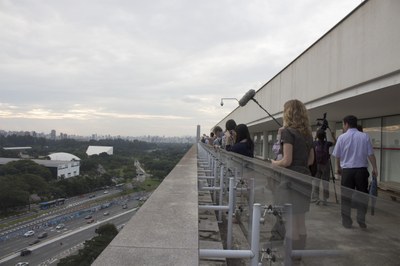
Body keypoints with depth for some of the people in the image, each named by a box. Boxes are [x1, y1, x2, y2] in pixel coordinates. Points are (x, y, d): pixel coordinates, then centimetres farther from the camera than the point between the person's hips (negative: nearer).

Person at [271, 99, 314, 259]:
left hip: (291, 180, -8)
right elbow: (310, 160, 16)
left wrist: (274, 163, 0)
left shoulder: (288, 132, -12)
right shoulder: (307, 133, 12)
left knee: (291, 223, 2)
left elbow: (287, 161, -17)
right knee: (301, 222, 17)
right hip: (305, 178, 8)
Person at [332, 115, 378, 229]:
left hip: (347, 170, -1)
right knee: (362, 196, 12)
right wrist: (375, 169, 6)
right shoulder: (365, 136, -1)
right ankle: (361, 220, 14)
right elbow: (371, 155, -3)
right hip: (362, 170, 1)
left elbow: (337, 156, 4)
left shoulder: (342, 137, -2)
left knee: (346, 197, 9)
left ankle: (347, 222, 16)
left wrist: (339, 168, 20)